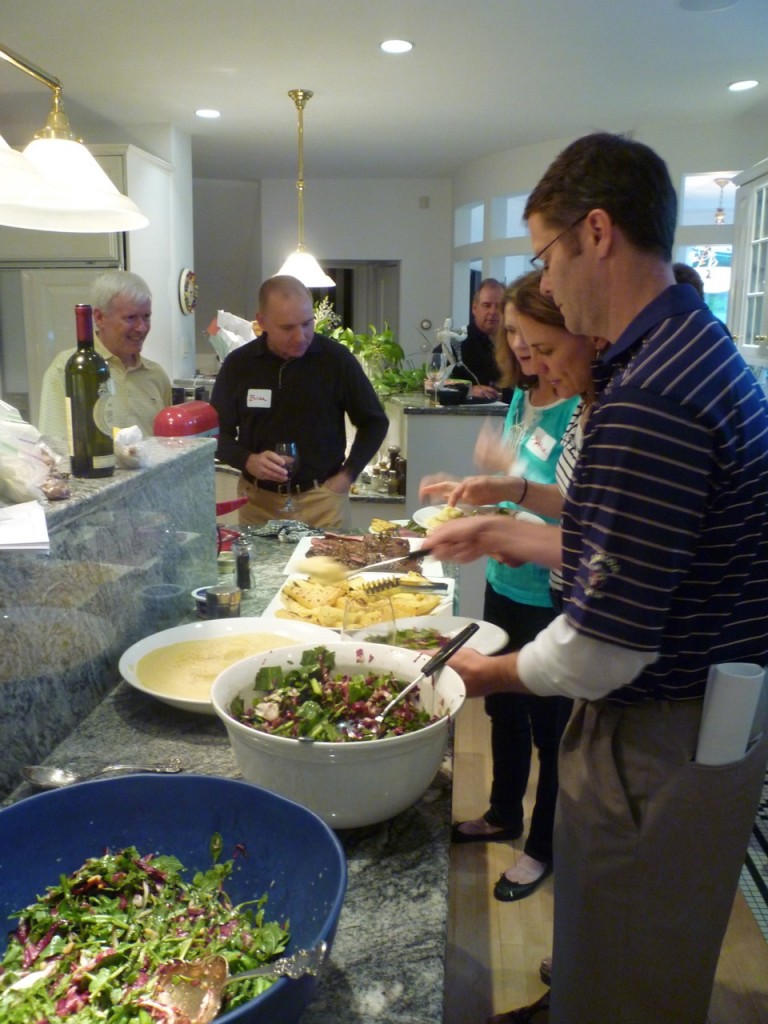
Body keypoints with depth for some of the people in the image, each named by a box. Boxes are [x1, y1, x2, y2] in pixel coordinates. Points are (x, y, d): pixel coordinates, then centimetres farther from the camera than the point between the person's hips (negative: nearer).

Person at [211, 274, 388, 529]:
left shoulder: (337, 358, -7)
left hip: (323, 498, -1)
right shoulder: (238, 364, -3)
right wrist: (247, 461, -13)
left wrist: (348, 474, -4)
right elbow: (216, 432, 5)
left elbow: (374, 422, 4)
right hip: (258, 499, 2)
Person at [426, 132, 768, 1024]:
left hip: (659, 742, -9)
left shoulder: (648, 400, -30)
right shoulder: (694, 343, 4)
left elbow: (607, 641, -28)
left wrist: (490, 675, -9)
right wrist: (502, 532, 12)